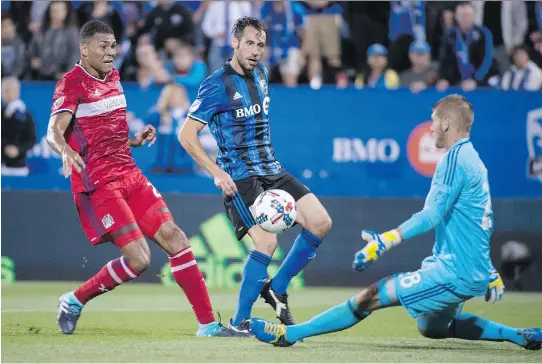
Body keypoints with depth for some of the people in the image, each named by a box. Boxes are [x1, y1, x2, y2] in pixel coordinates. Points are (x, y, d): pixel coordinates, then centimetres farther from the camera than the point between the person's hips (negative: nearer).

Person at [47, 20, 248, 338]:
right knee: (138, 258, -15)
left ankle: (208, 324, 1)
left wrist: (135, 140, 11)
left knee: (174, 238, -2)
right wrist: (66, 150, -47)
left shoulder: (112, 77, 15)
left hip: (130, 175, 8)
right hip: (98, 184, -8)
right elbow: (54, 131, -26)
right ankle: (74, 301, 6)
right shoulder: (72, 83, -10)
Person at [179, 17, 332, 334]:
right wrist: (217, 173, -17)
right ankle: (239, 322, -10)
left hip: (272, 171, 8)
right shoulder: (217, 85, -12)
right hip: (239, 178, -7)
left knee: (321, 222, -5)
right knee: (266, 240, -23)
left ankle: (277, 288, 9)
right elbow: (186, 135, -11)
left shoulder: (260, 74, 11)